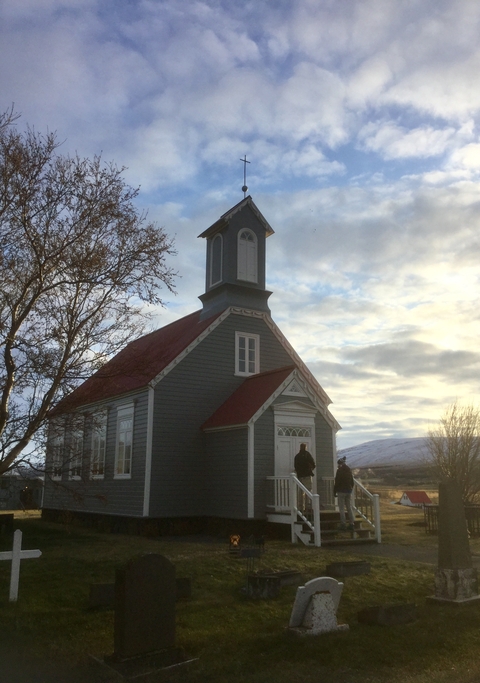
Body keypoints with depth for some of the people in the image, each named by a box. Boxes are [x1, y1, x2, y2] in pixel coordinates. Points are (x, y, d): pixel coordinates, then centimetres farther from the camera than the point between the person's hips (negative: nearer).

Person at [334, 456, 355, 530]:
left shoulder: (339, 471, -11)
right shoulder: (349, 470, 9)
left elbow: (337, 482, -11)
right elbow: (352, 481, 14)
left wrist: (334, 492, -4)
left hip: (341, 491, -6)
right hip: (349, 491, 6)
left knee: (342, 508, -1)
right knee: (349, 507, 9)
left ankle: (343, 524, -2)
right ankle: (352, 524, 7)